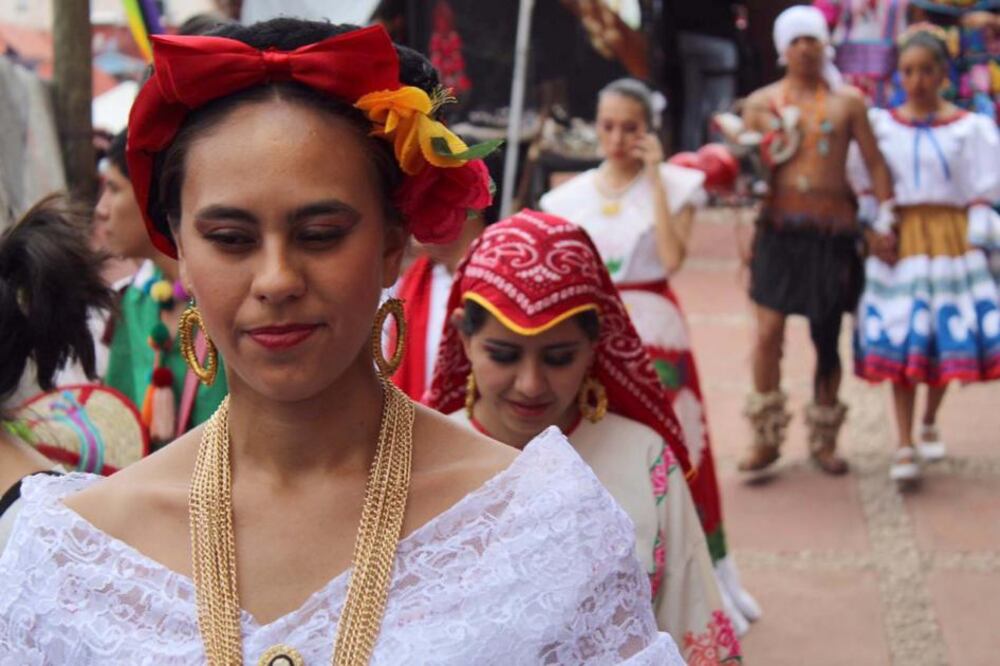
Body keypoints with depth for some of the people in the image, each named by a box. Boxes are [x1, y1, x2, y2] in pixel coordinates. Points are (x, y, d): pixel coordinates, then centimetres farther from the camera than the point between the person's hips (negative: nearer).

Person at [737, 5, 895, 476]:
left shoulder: (848, 102, 6)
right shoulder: (761, 103, 7)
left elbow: (875, 163, 6)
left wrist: (883, 223, -2)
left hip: (833, 231, 0)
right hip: (779, 230, 0)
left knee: (827, 339, 5)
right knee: (767, 334, -9)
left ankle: (823, 441, 18)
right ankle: (766, 438, 4)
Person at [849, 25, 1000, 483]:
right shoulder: (881, 124, 6)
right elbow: (865, 188, 9)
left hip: (952, 236, 0)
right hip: (898, 238, 0)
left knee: (950, 334, 2)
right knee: (901, 341, -4)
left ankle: (930, 424, 28)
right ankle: (905, 446, 1)